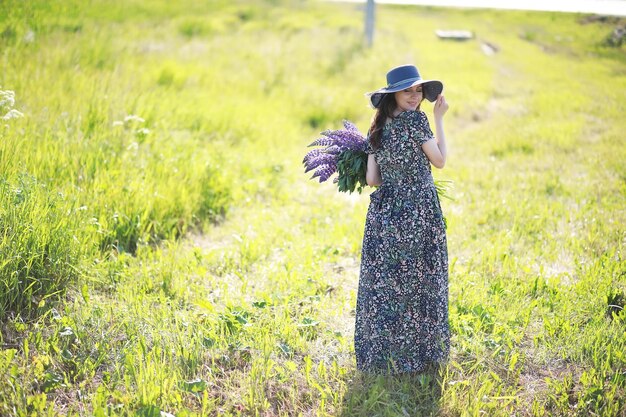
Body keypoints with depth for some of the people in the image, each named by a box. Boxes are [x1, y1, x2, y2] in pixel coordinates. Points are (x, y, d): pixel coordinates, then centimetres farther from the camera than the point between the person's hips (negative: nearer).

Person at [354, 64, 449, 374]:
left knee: (383, 284, 10)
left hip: (383, 212, 6)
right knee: (418, 284, 6)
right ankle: (416, 353, 16)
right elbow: (440, 161, -2)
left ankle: (380, 354, 18)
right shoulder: (416, 120, -11)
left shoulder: (377, 128, 6)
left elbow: (372, 179, 4)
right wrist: (439, 119, 4)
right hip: (418, 213, -5)